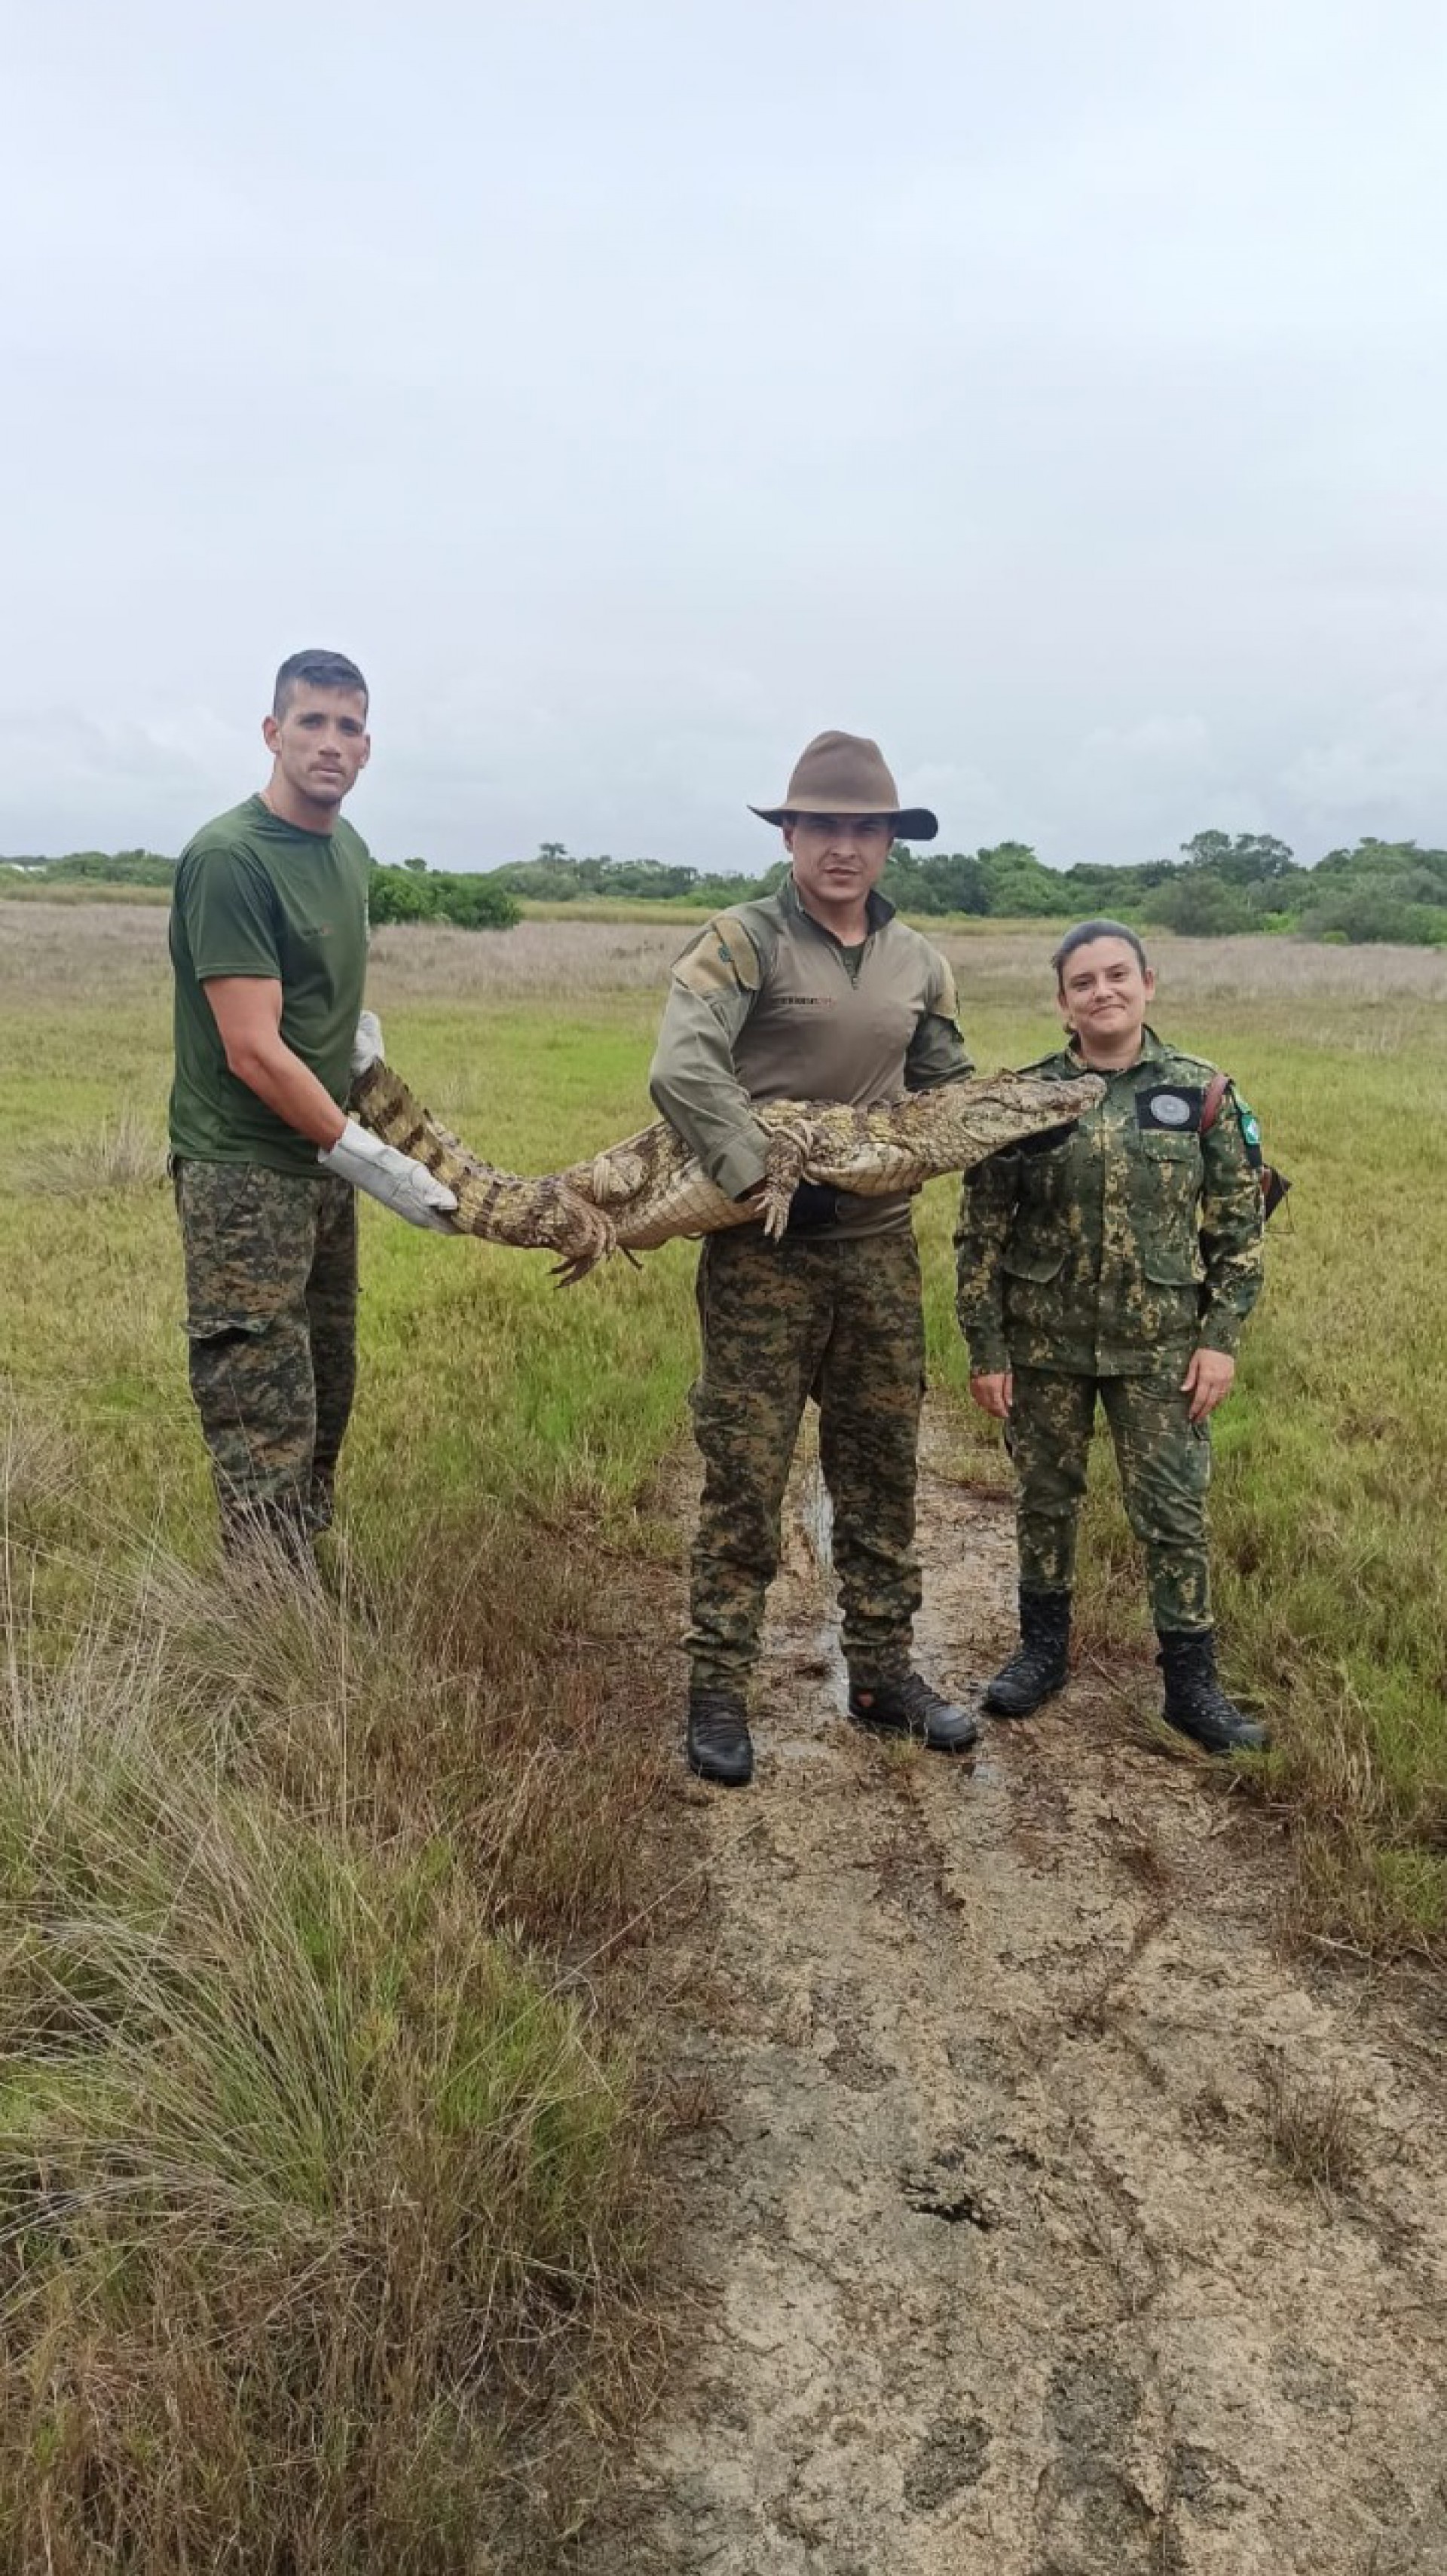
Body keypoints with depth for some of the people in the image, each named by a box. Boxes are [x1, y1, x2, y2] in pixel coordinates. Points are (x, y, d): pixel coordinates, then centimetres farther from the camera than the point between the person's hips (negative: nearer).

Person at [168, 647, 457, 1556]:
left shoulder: (350, 849, 8)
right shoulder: (229, 857, -17)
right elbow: (252, 1052, -21)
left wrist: (358, 1017, 6)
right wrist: (367, 1157, -19)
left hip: (321, 1164, 9)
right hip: (243, 1173, -9)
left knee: (326, 1397, 17)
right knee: (266, 1428, -6)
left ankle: (313, 1577, 32)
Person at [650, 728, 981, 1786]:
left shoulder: (919, 962, 11)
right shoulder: (744, 941, -8)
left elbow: (951, 1091, 21)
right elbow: (682, 1070, -22)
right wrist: (762, 1178, -24)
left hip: (880, 1245, 6)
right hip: (762, 1251, -5)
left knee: (882, 1472, 13)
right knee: (744, 1480, 0)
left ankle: (883, 1673, 27)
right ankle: (719, 1694, 13)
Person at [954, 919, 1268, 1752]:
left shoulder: (1202, 1091, -2)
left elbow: (1240, 1224, 1)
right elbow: (981, 1232, -1)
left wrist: (1222, 1338, -6)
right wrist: (986, 1348, -3)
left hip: (1160, 1345, 0)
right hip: (1044, 1341, 1)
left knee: (1175, 1512, 4)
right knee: (1047, 1499, 13)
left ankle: (1193, 1682, 18)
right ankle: (1043, 1649, 32)